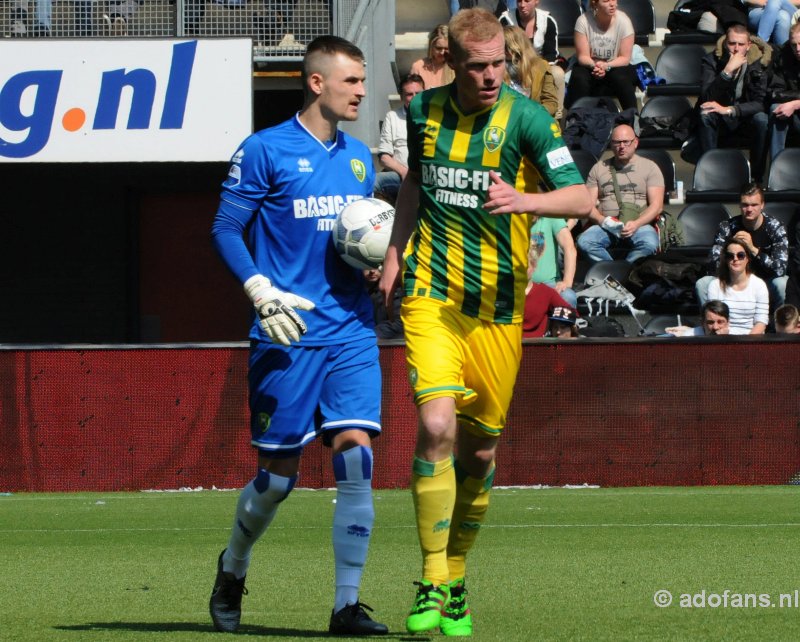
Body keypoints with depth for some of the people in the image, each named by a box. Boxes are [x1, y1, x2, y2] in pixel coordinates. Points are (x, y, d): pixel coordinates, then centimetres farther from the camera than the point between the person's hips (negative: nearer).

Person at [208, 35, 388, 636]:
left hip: (352, 333, 4)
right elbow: (226, 229, -4)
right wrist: (261, 290, -17)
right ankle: (232, 570, 30)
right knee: (278, 474, 1)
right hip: (289, 336, -4)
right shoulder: (266, 150, -4)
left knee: (356, 457, -10)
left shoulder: (359, 157, 14)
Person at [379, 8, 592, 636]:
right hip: (430, 294, 0)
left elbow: (581, 197, -16)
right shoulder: (424, 111, 3)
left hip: (498, 304, 0)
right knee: (437, 425, -19)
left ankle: (456, 581, 27)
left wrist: (524, 200, -33)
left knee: (480, 448, 7)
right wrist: (395, 249, 14)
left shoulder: (528, 118, -7)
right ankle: (432, 584, -14)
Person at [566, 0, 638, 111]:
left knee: (620, 78, -32)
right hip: (589, 66, 0)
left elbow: (625, 58, -11)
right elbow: (582, 56, -11)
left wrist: (606, 66, -31)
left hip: (616, 67, 0)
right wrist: (595, 65, -34)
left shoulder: (623, 21, -15)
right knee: (579, 78, -31)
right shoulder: (583, 21, -14)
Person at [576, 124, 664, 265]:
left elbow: (656, 205, 3)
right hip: (606, 227, 2)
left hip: (639, 225, -2)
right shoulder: (599, 168, 17)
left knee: (649, 243, -36)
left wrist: (636, 224, -15)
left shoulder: (649, 167, 11)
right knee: (584, 241, -31)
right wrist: (602, 220, -11)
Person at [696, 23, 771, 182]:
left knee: (762, 120, -31)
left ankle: (757, 178, -21)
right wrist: (727, 71, -37)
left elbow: (761, 102, -17)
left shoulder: (760, 62, -12)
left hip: (746, 115, 0)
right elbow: (706, 97, -25)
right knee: (705, 115, -31)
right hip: (720, 120, 0)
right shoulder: (711, 60, -13)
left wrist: (729, 110, -31)